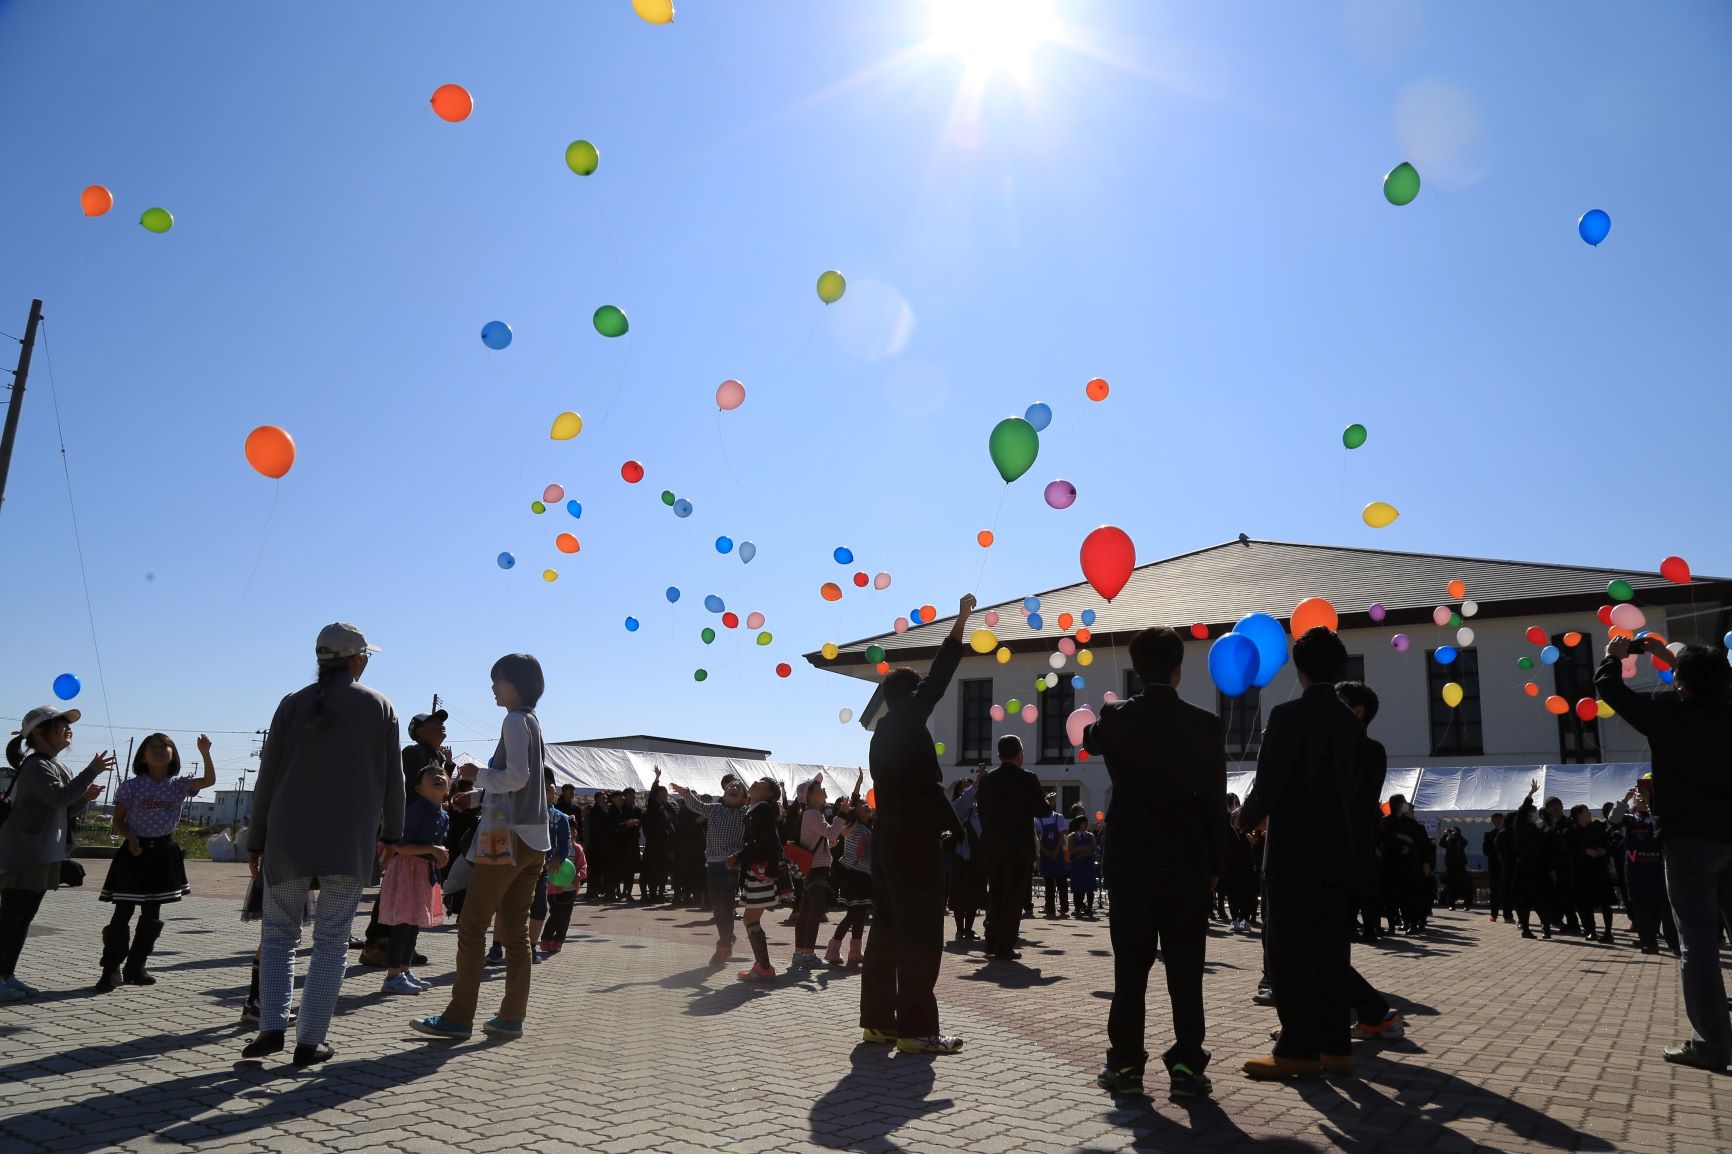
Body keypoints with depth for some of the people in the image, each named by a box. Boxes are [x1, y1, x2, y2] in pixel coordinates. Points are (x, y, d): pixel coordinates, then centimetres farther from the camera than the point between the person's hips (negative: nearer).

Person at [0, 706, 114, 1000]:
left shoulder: (57, 768, 18)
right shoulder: (36, 766, -12)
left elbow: (67, 810, 19)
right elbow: (58, 798, -26)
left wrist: (85, 796, 0)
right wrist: (92, 771, -24)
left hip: (44, 855, 9)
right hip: (24, 854, -9)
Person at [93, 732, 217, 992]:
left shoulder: (178, 785, 0)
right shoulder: (132, 785, -5)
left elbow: (209, 780, -14)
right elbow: (118, 821, -1)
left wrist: (205, 754, -27)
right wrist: (130, 838, -19)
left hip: (163, 852, 3)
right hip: (135, 851, -3)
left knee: (151, 914, 9)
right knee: (123, 912, -4)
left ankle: (135, 967, 20)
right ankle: (111, 969, 4)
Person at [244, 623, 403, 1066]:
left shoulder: (293, 704, 5)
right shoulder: (378, 705, 3)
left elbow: (268, 774, 4)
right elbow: (393, 776, 4)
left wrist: (257, 838, 10)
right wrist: (390, 831, 14)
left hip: (289, 835, 1)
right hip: (350, 840, -1)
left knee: (279, 935, 13)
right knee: (331, 941, 5)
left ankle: (272, 1025, -1)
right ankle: (310, 1040, 3)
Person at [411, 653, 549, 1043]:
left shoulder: (515, 721, -9)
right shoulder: (533, 722, 18)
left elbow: (516, 777, -20)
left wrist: (479, 774, -6)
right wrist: (483, 779, 16)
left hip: (507, 836, -9)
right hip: (533, 839, 9)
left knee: (472, 924, -2)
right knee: (516, 929, 8)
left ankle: (459, 1017, 1)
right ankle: (511, 1016, 10)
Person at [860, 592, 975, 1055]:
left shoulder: (885, 730, 17)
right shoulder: (908, 720, -7)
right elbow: (938, 677, -9)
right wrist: (962, 619, -5)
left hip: (889, 839, 9)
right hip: (914, 841, -9)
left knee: (888, 929, 10)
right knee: (920, 933, -7)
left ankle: (879, 1020, 14)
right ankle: (916, 1028, -7)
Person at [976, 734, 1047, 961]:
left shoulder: (987, 780, 4)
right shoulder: (1028, 779, -9)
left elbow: (982, 813, 8)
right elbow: (1042, 810, -4)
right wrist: (1046, 799, 15)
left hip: (992, 846, 4)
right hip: (1018, 846, -4)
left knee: (995, 894, 15)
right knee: (1013, 897, 1)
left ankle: (992, 943, 18)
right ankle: (1004, 948, -1)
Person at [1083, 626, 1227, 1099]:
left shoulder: (1116, 718, -4)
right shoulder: (1204, 724, -6)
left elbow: (1088, 742, 20)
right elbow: (1216, 800, -2)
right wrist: (1216, 863, 6)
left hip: (1132, 858, 1)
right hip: (1188, 861, 0)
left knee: (1130, 963, 7)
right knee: (1185, 964, 6)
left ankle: (1126, 1063, 10)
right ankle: (1186, 1065, 6)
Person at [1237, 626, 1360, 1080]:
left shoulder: (1287, 715, -13)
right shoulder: (1352, 724, 7)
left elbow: (1268, 785, -14)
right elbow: (1351, 786, 10)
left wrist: (1245, 818, 3)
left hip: (1293, 851, -6)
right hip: (1337, 851, 6)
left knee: (1287, 950, -1)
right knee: (1330, 950, 11)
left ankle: (1297, 1050, 1)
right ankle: (1334, 1047, 15)